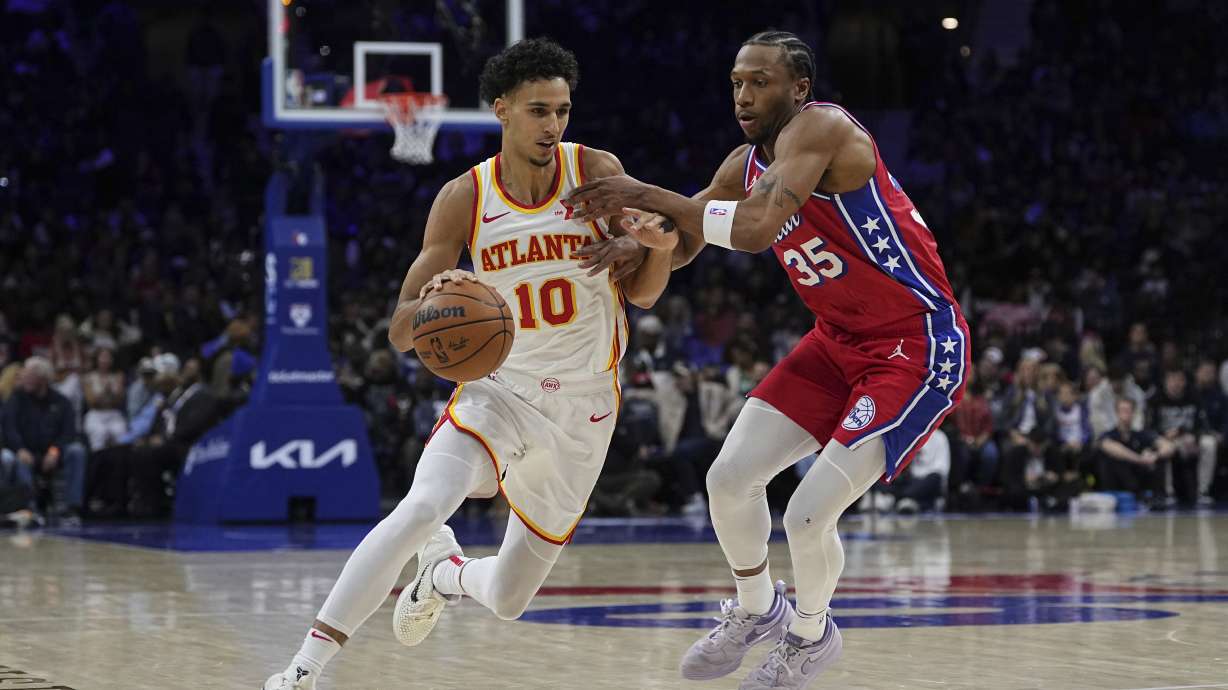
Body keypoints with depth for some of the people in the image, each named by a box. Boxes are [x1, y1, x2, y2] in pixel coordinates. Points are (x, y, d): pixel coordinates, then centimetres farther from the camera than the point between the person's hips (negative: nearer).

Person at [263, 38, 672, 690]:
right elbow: (401, 331, -10)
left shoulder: (597, 173, -9)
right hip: (500, 390, -1)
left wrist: (662, 239, -26)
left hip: (583, 410, 1)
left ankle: (444, 573, 45)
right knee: (421, 508, -31)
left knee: (508, 600, 7)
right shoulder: (465, 198, -9)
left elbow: (643, 293, -3)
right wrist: (433, 300, -34)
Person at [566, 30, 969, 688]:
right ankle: (755, 610, 29)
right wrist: (659, 232, -12)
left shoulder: (820, 127, -22)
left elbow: (755, 227, -36)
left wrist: (651, 195, -30)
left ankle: (812, 635, 16)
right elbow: (684, 248, 13)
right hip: (838, 340, 9)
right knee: (729, 476, 2)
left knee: (807, 515, -15)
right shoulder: (744, 164, 4)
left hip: (918, 347, -9)